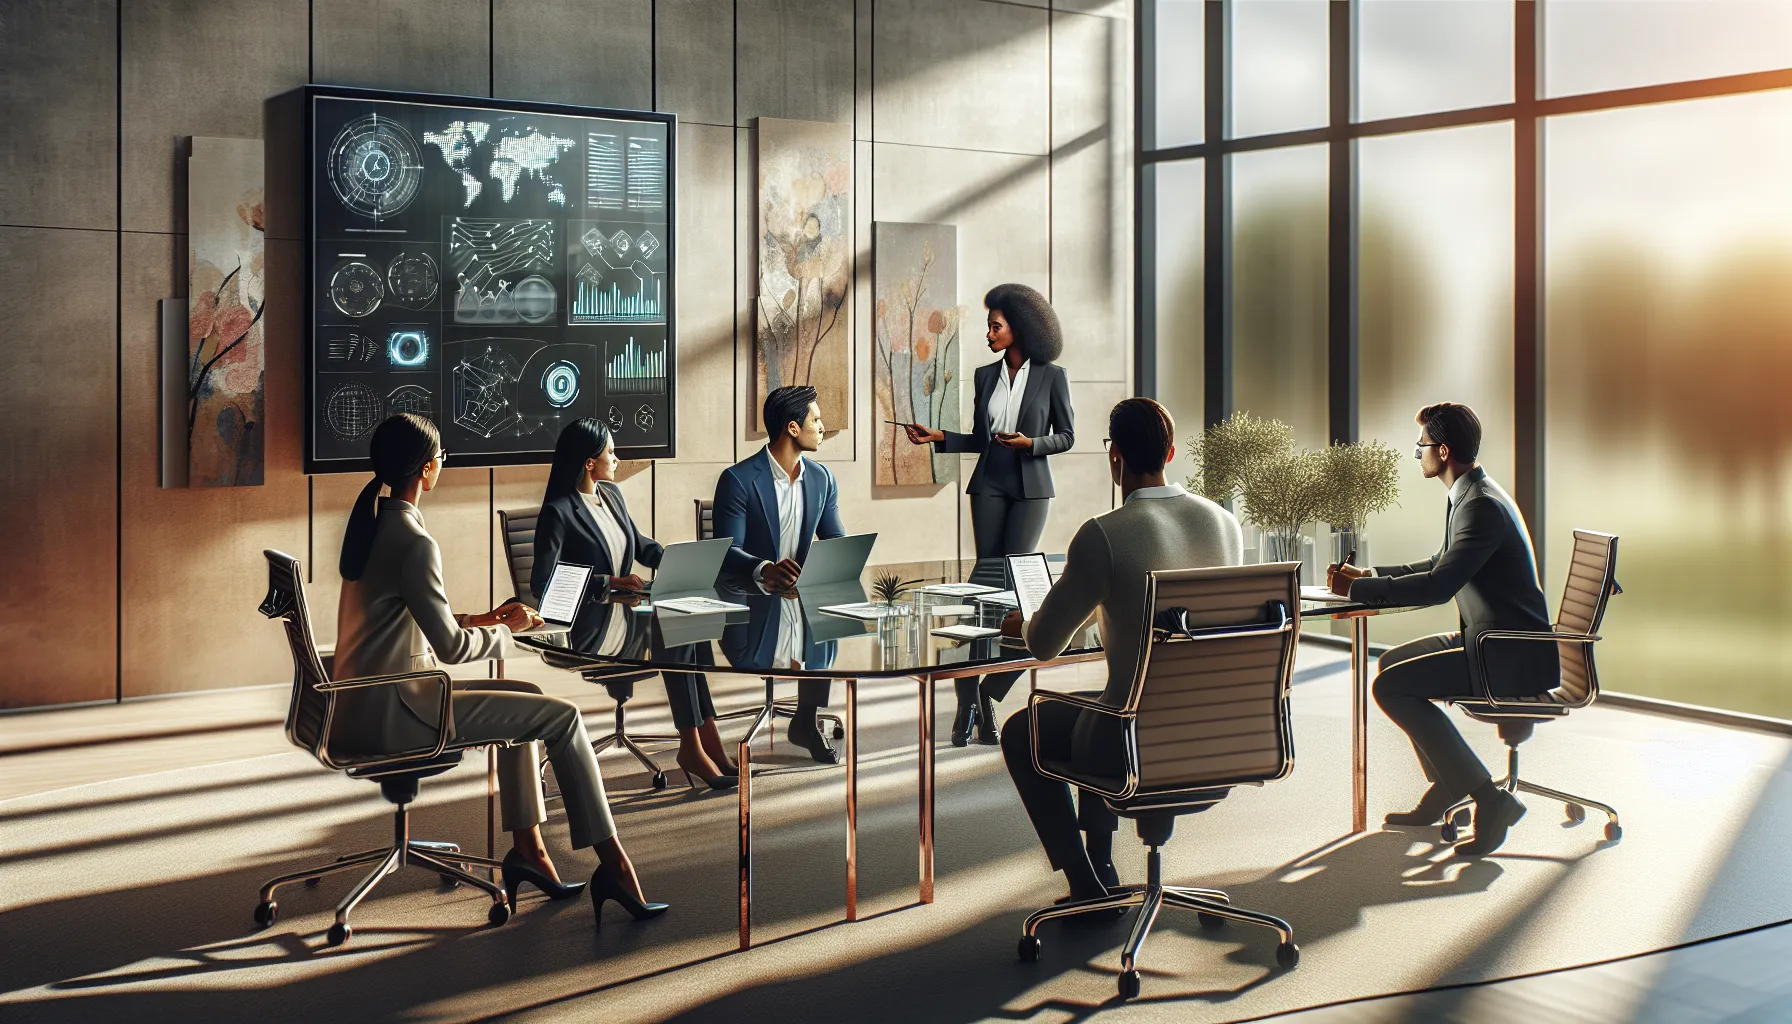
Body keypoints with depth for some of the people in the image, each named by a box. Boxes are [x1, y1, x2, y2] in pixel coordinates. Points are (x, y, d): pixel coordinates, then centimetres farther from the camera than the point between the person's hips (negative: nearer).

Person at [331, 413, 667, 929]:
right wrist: (506, 631, 0)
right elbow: (450, 647, -19)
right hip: (391, 712, -10)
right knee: (563, 715, -7)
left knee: (525, 696, 23)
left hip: (366, 702, 10)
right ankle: (612, 863, -1)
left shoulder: (372, 523, 10)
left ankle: (527, 848, 23)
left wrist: (481, 620, 12)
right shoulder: (414, 542, -19)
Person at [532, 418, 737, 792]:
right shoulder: (559, 512, -14)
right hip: (588, 628, -7)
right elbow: (542, 582, -20)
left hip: (623, 606, 7)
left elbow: (641, 545, 23)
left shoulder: (611, 493, 12)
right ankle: (694, 746, -17)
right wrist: (608, 582, -22)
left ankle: (705, 742, -19)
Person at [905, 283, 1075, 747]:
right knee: (987, 578, -2)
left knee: (1015, 579, -9)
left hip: (1031, 488, -3)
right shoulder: (986, 376, 10)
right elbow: (979, 439, 14)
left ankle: (984, 695, 0)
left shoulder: (1051, 376, -1)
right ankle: (970, 697, -2)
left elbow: (1066, 437, 1)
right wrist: (937, 437, 1)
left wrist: (1030, 443, -15)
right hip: (989, 486, 3)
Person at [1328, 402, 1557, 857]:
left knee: (1391, 686, -17)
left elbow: (1439, 586, -28)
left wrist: (1357, 589, -19)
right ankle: (1446, 786, 24)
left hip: (1512, 657, -11)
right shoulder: (1472, 496, 12)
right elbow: (1441, 565, 24)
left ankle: (1488, 798, -15)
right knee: (1393, 662, 19)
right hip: (1490, 640, 11)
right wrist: (1369, 576, 15)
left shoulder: (1483, 506, -21)